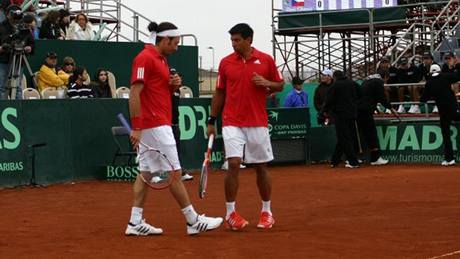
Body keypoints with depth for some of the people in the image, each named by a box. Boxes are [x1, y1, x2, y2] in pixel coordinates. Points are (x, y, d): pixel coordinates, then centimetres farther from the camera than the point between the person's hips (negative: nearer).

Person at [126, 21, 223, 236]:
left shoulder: (161, 59, 16)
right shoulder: (145, 58, -13)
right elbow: (134, 93, -19)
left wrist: (175, 84, 3)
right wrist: (136, 127, -24)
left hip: (158, 125, 10)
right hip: (155, 125, -10)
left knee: (146, 173, 8)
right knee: (173, 172, -5)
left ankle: (135, 222, 8)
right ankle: (193, 221, 0)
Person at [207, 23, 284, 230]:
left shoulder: (266, 60, 2)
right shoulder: (225, 62, 4)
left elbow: (280, 85, 10)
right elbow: (219, 93, 10)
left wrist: (266, 83, -12)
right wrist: (212, 121, 7)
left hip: (258, 123, 1)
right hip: (232, 123, 0)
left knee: (261, 167, 7)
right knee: (233, 164, -13)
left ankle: (266, 212, 21)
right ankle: (230, 213, -3)